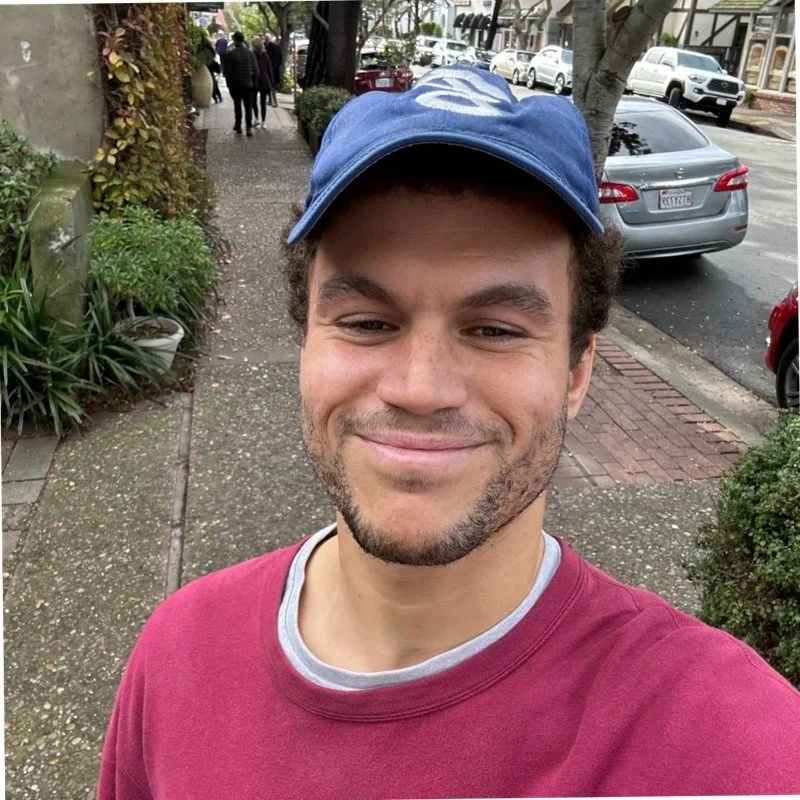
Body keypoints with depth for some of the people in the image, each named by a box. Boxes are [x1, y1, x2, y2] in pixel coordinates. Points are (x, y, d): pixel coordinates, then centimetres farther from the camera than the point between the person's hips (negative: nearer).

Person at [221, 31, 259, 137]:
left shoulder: (230, 54, -8)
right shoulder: (249, 52, -1)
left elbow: (227, 71, -7)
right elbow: (255, 70, -1)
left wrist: (229, 84, 4)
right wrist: (255, 83, 7)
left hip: (235, 84, -1)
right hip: (248, 84, 1)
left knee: (237, 105, 16)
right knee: (248, 107, 1)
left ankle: (238, 126, 21)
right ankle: (249, 128, -9)